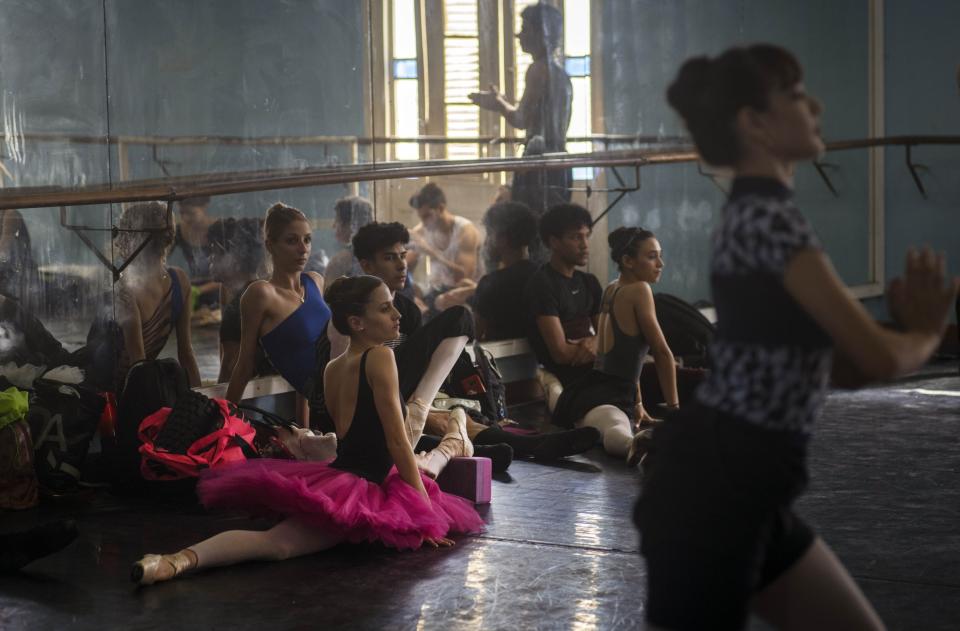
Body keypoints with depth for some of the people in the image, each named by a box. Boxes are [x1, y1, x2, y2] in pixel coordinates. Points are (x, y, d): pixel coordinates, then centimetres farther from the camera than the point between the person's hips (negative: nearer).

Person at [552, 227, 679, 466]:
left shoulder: (611, 290, 24)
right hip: (599, 397, -13)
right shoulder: (639, 290, -3)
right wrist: (674, 409, 1)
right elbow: (663, 353, -3)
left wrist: (637, 405, 35)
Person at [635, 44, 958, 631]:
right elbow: (879, 358, -18)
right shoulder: (771, 218, -17)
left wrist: (912, 322, 6)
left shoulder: (757, 212, 14)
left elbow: (813, 341, 20)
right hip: (712, 487, -10)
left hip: (744, 486, 10)